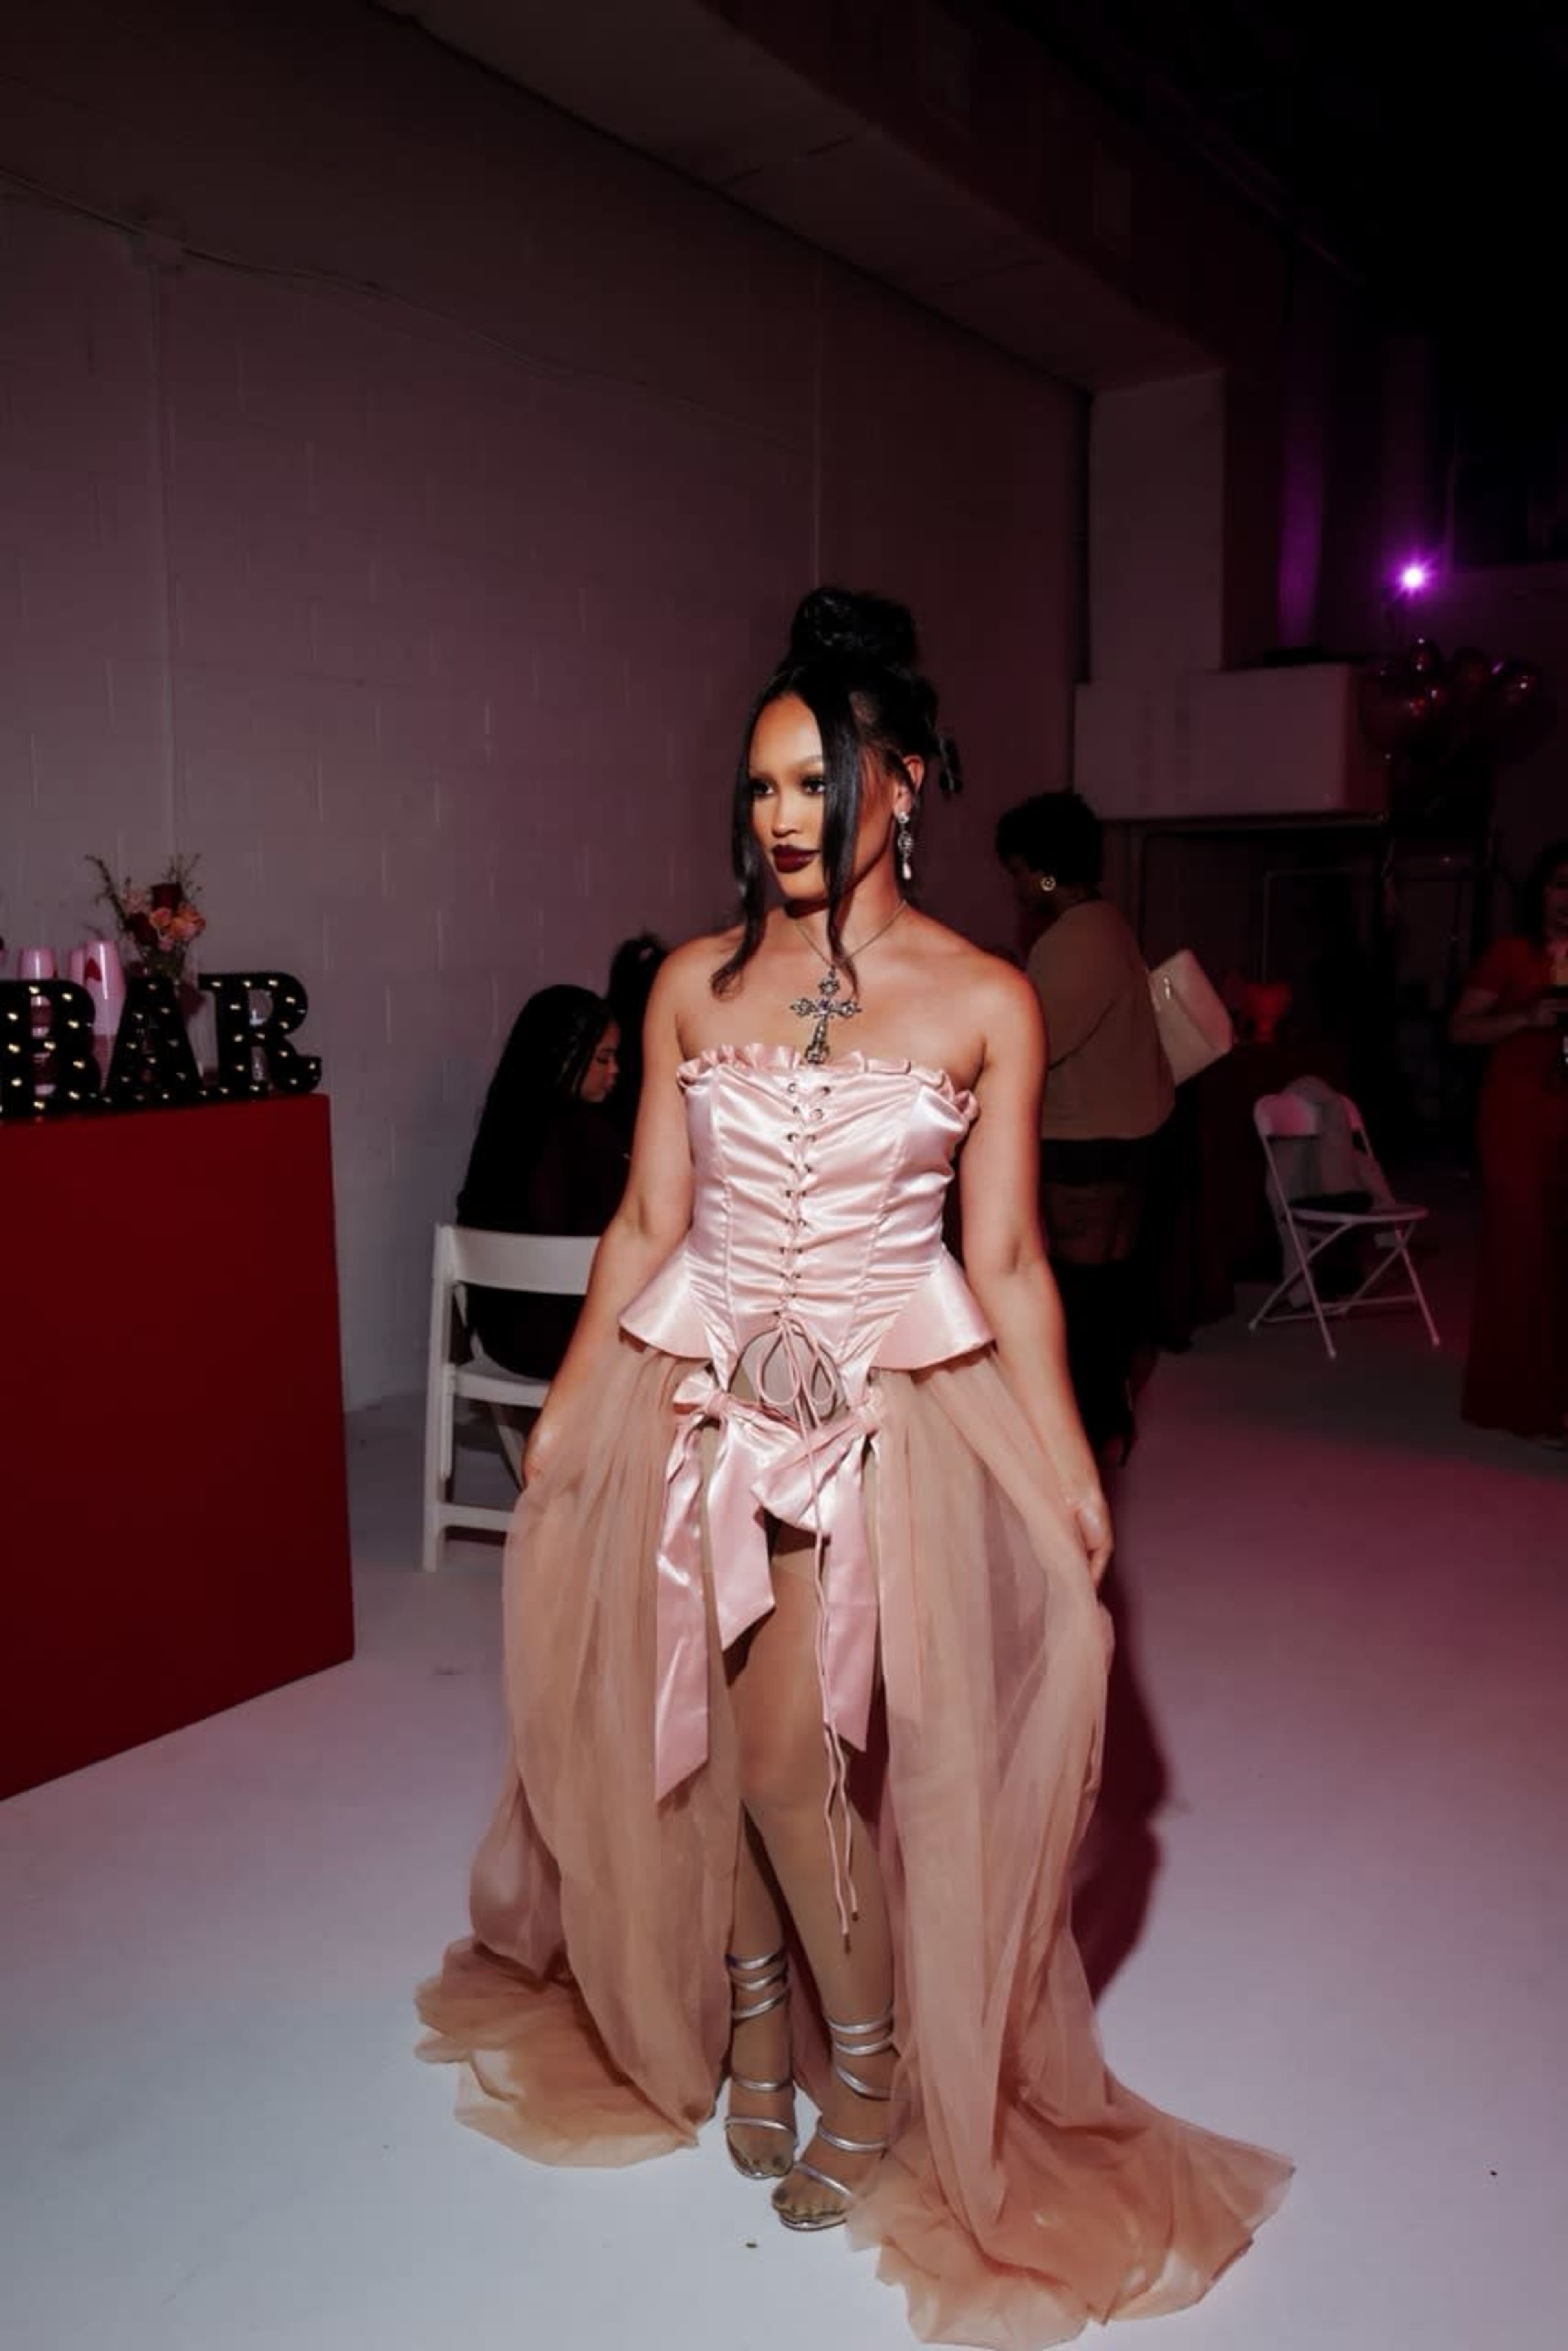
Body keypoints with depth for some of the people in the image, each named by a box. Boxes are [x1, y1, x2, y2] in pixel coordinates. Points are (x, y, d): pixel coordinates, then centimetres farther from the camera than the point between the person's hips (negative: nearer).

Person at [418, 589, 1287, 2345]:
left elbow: (1007, 1258, -2)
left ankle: (872, 2062, 25)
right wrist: (566, 1411, 6)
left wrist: (1070, 1466, -5)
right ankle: (749, 2012, 39)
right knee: (707, 1732, 11)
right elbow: (646, 1223, 6)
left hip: (881, 1411, -3)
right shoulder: (696, 985, 3)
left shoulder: (984, 1001, -4)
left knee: (790, 1754, -4)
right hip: (697, 1396, 3)